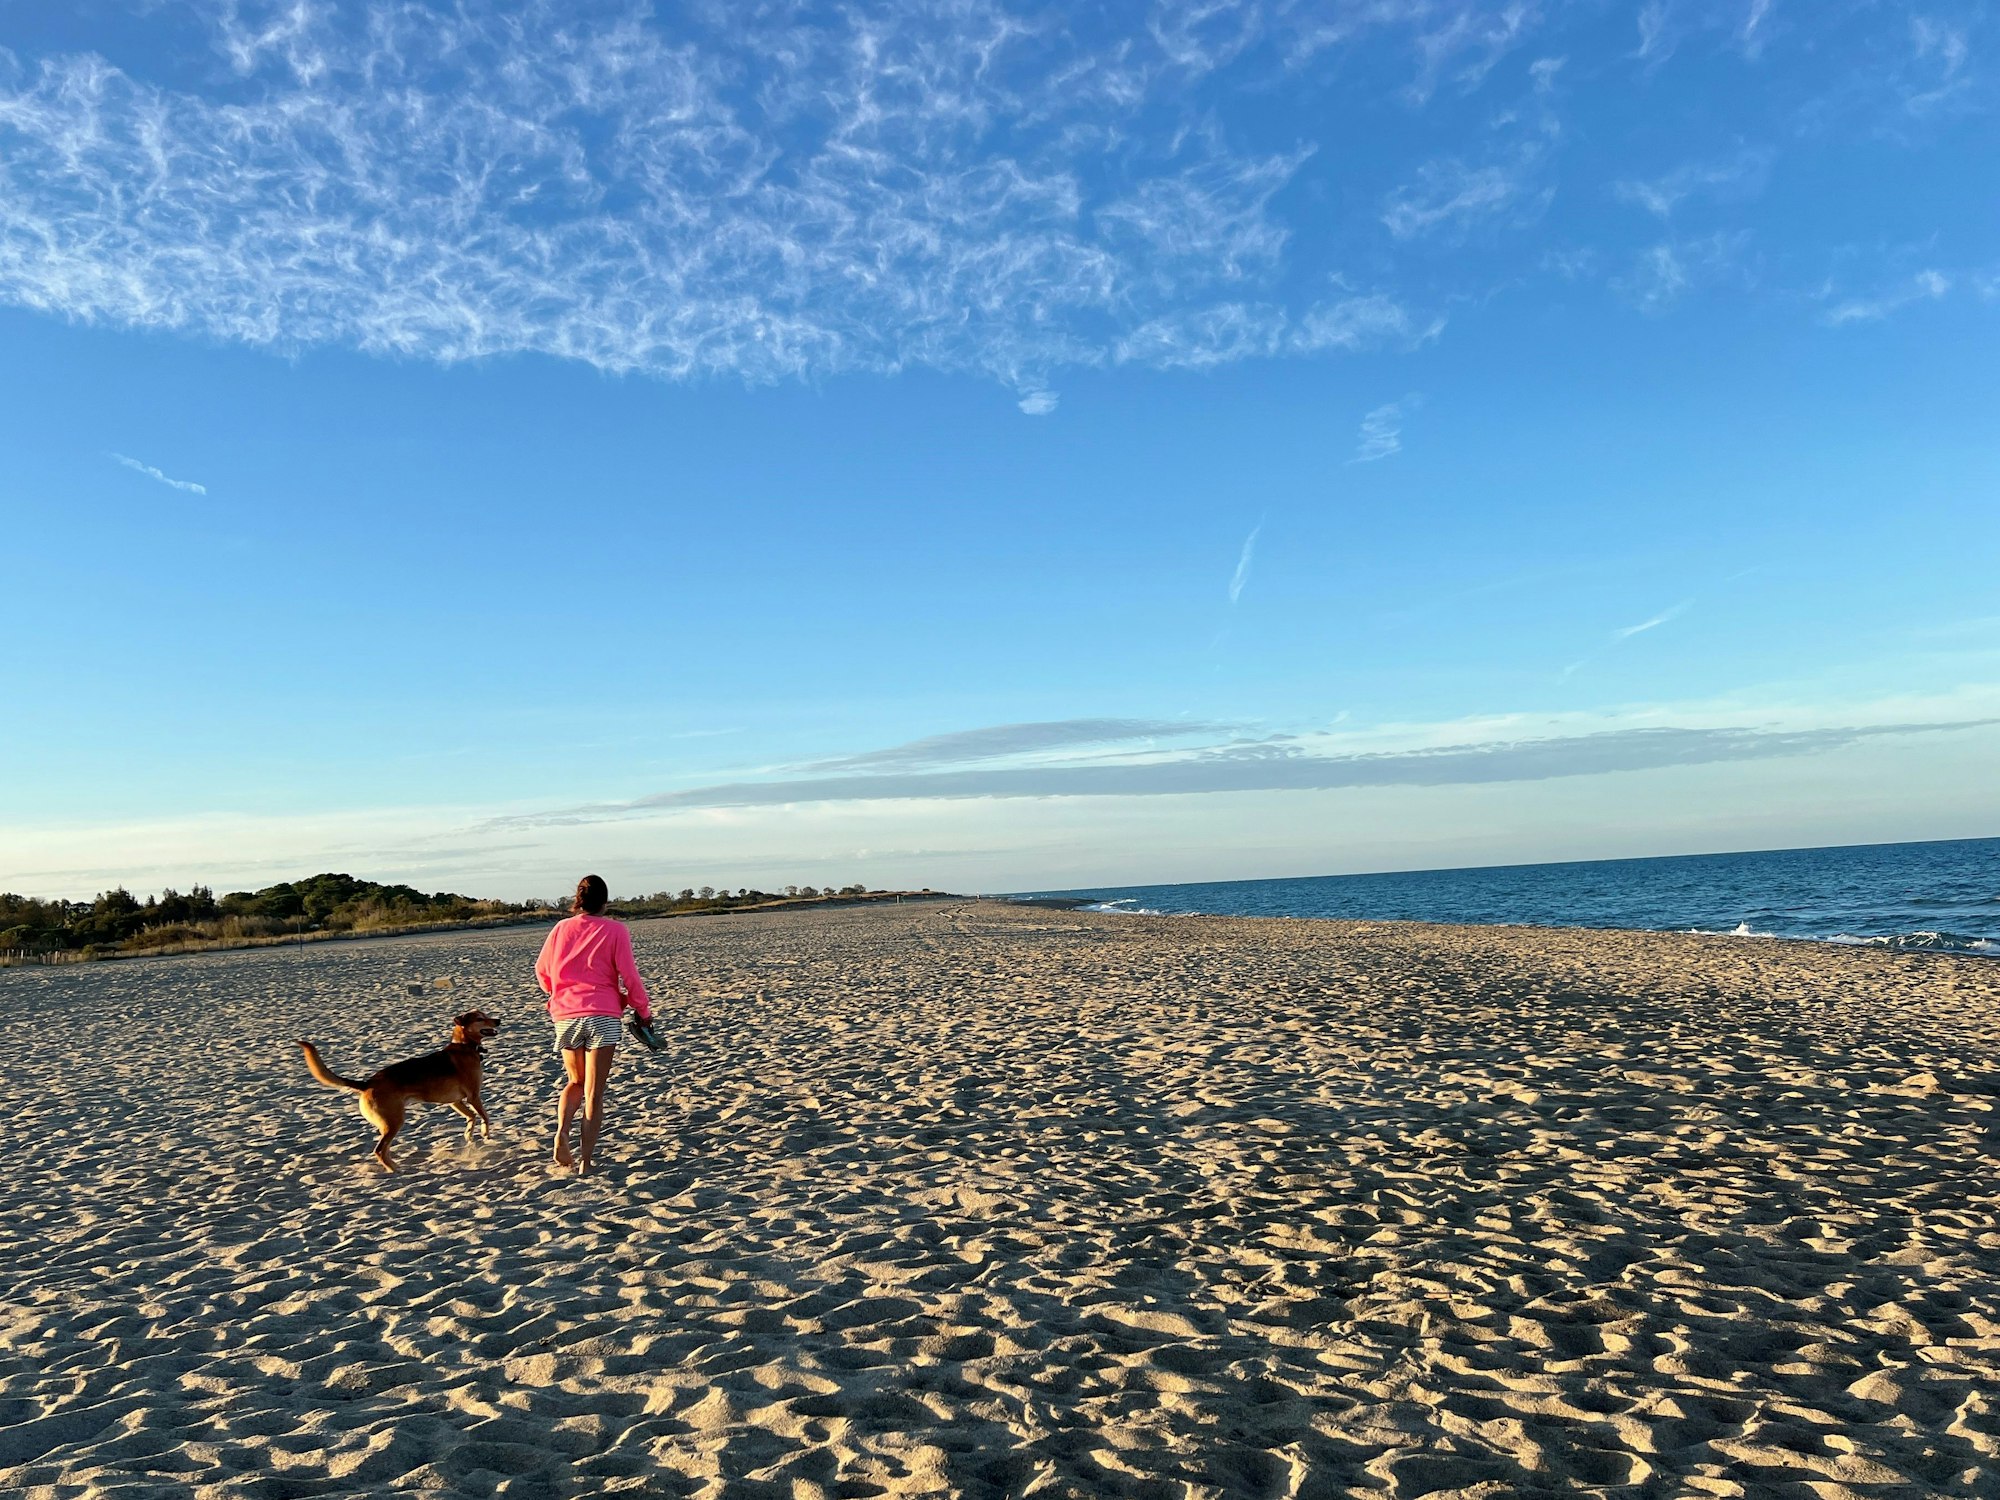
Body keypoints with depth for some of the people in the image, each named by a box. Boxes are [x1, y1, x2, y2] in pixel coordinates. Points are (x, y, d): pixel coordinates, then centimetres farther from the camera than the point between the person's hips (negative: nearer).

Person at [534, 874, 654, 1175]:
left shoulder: (561, 928, 7)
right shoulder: (615, 930, -2)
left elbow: (542, 971, 15)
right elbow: (628, 975, -3)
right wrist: (644, 1010, 9)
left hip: (566, 1016, 3)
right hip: (602, 1016, -3)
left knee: (576, 1083, 21)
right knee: (595, 1092, 2)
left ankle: (562, 1131, -5)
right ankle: (585, 1160, -3)